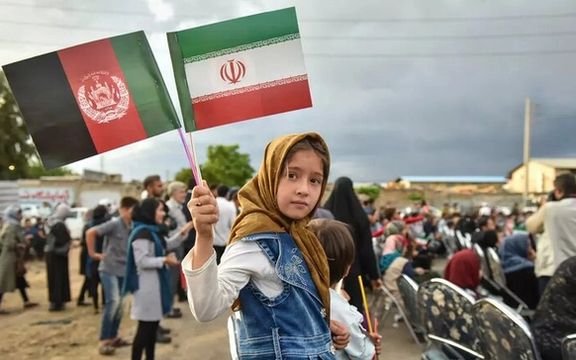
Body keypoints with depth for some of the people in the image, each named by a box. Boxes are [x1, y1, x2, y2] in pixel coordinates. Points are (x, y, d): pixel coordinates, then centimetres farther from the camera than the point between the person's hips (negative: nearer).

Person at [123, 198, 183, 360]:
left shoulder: (152, 231, 12)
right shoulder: (141, 233, -18)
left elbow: (165, 246, 24)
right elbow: (142, 261, -23)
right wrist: (165, 260, -24)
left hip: (155, 283, 10)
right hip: (146, 285, -10)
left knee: (154, 324, 16)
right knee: (145, 326, -5)